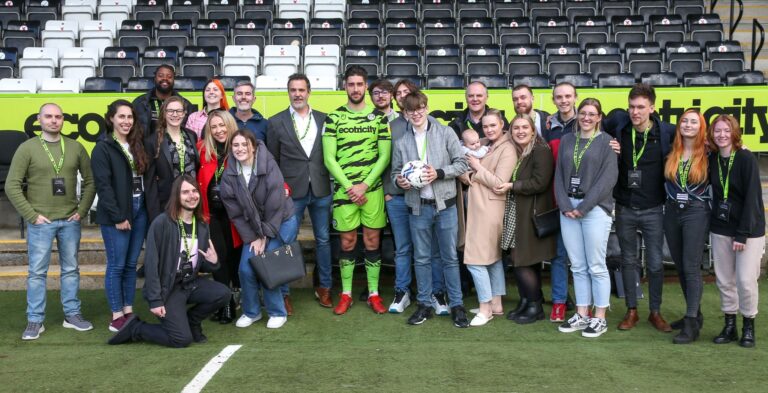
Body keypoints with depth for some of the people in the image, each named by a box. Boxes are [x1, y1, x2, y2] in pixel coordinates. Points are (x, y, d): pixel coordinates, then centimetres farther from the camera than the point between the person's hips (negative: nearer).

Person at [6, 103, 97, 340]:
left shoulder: (75, 147, 5)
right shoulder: (27, 148, -2)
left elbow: (90, 181, 10)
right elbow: (12, 186, -4)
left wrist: (82, 211, 1)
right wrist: (31, 215, -9)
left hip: (70, 221, 3)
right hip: (40, 222, -2)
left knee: (71, 269, 10)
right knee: (37, 272, 2)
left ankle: (72, 315, 21)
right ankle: (35, 321, 11)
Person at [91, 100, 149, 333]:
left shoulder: (138, 145, 13)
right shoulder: (103, 148, -6)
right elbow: (103, 186, -12)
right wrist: (117, 217, -15)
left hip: (140, 211, 6)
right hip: (116, 215, -6)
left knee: (131, 264, 10)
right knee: (117, 265, 0)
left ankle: (128, 312, 18)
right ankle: (116, 316, 7)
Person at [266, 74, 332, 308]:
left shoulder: (323, 119, 6)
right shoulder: (276, 123, 1)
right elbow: (272, 161, 3)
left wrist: (333, 183, 1)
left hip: (321, 190, 2)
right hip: (291, 192, -2)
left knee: (323, 239, 11)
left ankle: (324, 287, 24)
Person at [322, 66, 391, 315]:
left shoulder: (378, 117, 4)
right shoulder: (333, 118, 2)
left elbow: (384, 156, 1)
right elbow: (329, 158, -2)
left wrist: (365, 185, -10)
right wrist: (350, 187, -10)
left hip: (372, 189, 1)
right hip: (344, 189, 0)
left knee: (372, 240, 6)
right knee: (347, 241, 6)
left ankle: (374, 293, 16)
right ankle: (346, 294, 18)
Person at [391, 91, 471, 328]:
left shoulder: (445, 133, 0)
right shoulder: (402, 142, 6)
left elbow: (461, 163, -2)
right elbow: (395, 172, 13)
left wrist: (439, 173, -15)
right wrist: (399, 181, -9)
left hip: (445, 204, -2)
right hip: (418, 207, 2)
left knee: (450, 257, 5)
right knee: (421, 258, 10)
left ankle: (456, 305, 15)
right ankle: (424, 304, 21)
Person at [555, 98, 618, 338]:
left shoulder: (606, 142, 0)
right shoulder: (567, 141, 13)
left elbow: (608, 178, -8)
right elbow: (559, 175, 10)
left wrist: (584, 206, -12)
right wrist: (565, 205, -4)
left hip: (595, 209, -4)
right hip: (568, 208, 4)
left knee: (596, 266, -1)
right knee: (578, 266, 8)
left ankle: (600, 319, 9)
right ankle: (581, 316, 17)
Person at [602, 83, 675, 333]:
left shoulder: (666, 132, -10)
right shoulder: (619, 123, -6)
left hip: (653, 209, -2)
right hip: (625, 207, 2)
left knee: (655, 263, 6)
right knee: (628, 261, 12)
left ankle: (655, 312, 23)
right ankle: (631, 310, 25)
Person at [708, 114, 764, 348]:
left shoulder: (746, 159, -11)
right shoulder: (712, 160, 3)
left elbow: (752, 198, -14)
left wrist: (742, 234, -17)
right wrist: (713, 222, -5)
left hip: (749, 229, -4)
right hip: (721, 228, 4)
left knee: (746, 280, -6)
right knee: (724, 280, 7)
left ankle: (749, 327, 13)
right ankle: (729, 326, 19)